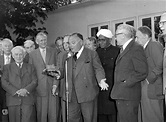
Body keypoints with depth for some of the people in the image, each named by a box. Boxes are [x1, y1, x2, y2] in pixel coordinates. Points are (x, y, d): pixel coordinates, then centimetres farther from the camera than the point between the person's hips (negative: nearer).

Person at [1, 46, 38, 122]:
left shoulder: (30, 67, 17)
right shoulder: (7, 67, 14)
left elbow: (34, 82, 6)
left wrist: (26, 90, -13)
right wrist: (16, 91, -12)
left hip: (27, 99, 0)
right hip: (13, 100, 0)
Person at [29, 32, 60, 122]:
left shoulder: (53, 51, 9)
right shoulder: (32, 54, 7)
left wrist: (55, 84, -5)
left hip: (53, 87, 1)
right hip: (40, 89, 0)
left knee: (54, 114, 1)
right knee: (41, 114, 1)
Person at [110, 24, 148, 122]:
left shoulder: (136, 48, -12)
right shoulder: (123, 49, 18)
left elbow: (142, 72, -18)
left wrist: (126, 83, -15)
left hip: (129, 96, -9)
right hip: (120, 95, 9)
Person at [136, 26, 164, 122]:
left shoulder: (155, 45, -8)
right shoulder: (144, 48, 18)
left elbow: (160, 66, -18)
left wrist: (149, 79, -15)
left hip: (153, 89, -9)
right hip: (145, 90, 9)